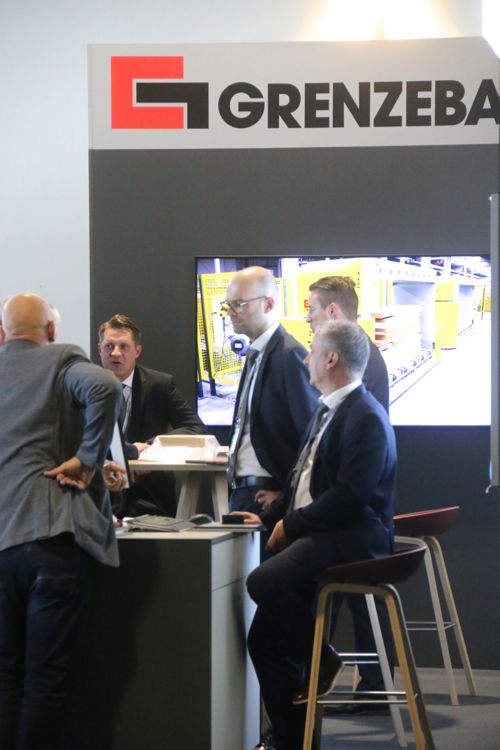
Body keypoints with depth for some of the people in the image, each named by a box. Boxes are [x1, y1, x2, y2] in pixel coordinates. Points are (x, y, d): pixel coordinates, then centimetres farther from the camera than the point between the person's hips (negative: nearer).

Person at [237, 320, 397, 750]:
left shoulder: (366, 418, -14)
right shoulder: (329, 411, 18)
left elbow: (349, 494, -21)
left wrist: (291, 524, -15)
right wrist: (270, 517, 13)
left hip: (352, 538, -10)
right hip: (319, 535, 10)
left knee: (264, 583, -32)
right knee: (265, 639, 2)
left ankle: (323, 661, -8)